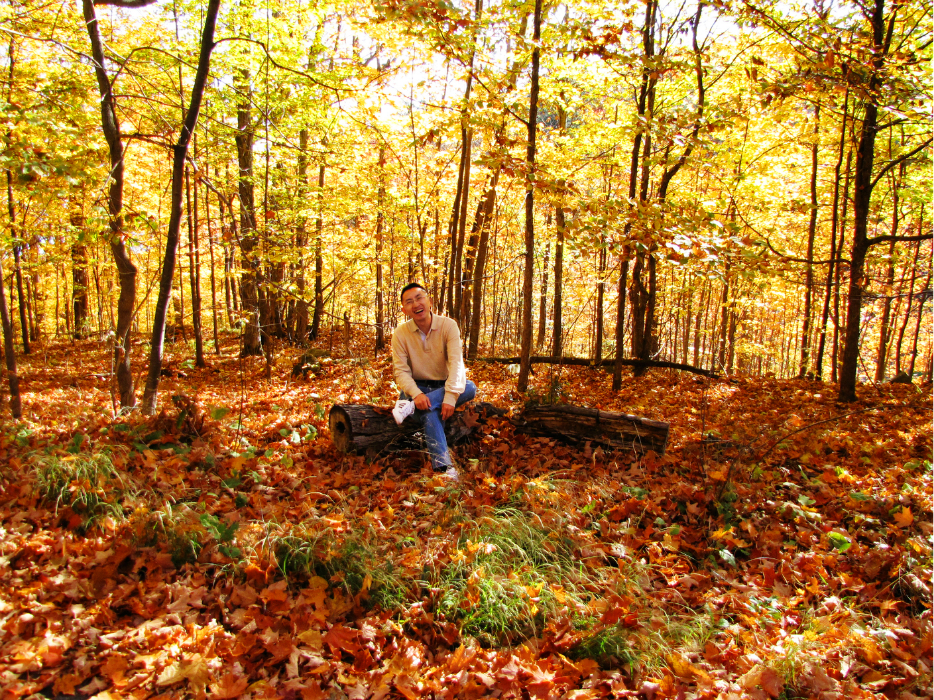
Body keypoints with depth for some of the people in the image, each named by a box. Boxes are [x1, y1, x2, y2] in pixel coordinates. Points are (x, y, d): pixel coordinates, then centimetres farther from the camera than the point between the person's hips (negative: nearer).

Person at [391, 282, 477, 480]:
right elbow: (401, 371, -12)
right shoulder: (400, 333, -9)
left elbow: (456, 363, -21)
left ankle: (410, 406, -36)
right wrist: (416, 394, -33)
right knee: (430, 415, -35)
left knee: (470, 388, -30)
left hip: (443, 386, 2)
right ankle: (444, 468, -39)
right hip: (417, 387, -2)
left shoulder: (448, 326, -12)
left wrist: (450, 397, -36)